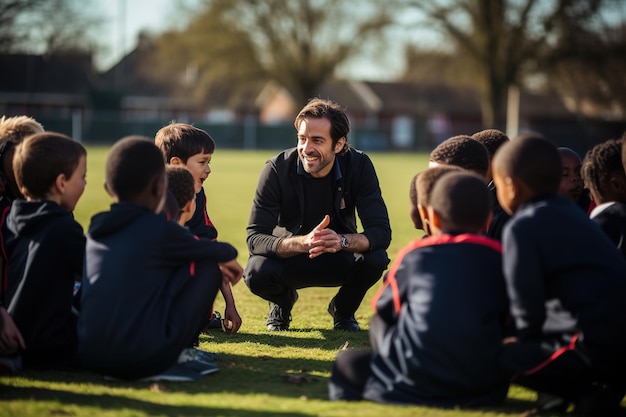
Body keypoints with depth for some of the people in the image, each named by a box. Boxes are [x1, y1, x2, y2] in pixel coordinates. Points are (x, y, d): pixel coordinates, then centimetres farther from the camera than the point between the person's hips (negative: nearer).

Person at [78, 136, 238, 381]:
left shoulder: (95, 230, 14)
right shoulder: (159, 230, -3)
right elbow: (221, 252, 14)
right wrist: (228, 252, 41)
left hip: (88, 358, 6)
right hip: (144, 358, -6)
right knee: (207, 266, 11)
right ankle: (178, 353, 11)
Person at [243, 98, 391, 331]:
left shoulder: (359, 166, -18)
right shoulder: (277, 169, -22)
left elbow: (381, 232, -22)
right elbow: (255, 238, -26)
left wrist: (343, 241, -44)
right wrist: (303, 242, -45)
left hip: (340, 260, 1)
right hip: (289, 260, -1)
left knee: (375, 259, -30)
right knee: (257, 273, -32)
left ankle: (343, 310, 4)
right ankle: (282, 301, 7)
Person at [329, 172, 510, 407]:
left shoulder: (415, 254, 5)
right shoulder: (499, 256, 7)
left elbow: (383, 307, 17)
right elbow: (507, 319, 14)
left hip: (416, 385, 0)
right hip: (486, 387, 1)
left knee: (348, 361, 22)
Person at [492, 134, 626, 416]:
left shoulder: (521, 228, -7)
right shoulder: (570, 213, 20)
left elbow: (528, 304, -10)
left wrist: (524, 339, 9)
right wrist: (526, 336, 25)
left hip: (594, 348, -9)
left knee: (504, 357, -3)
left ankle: (588, 393, -11)